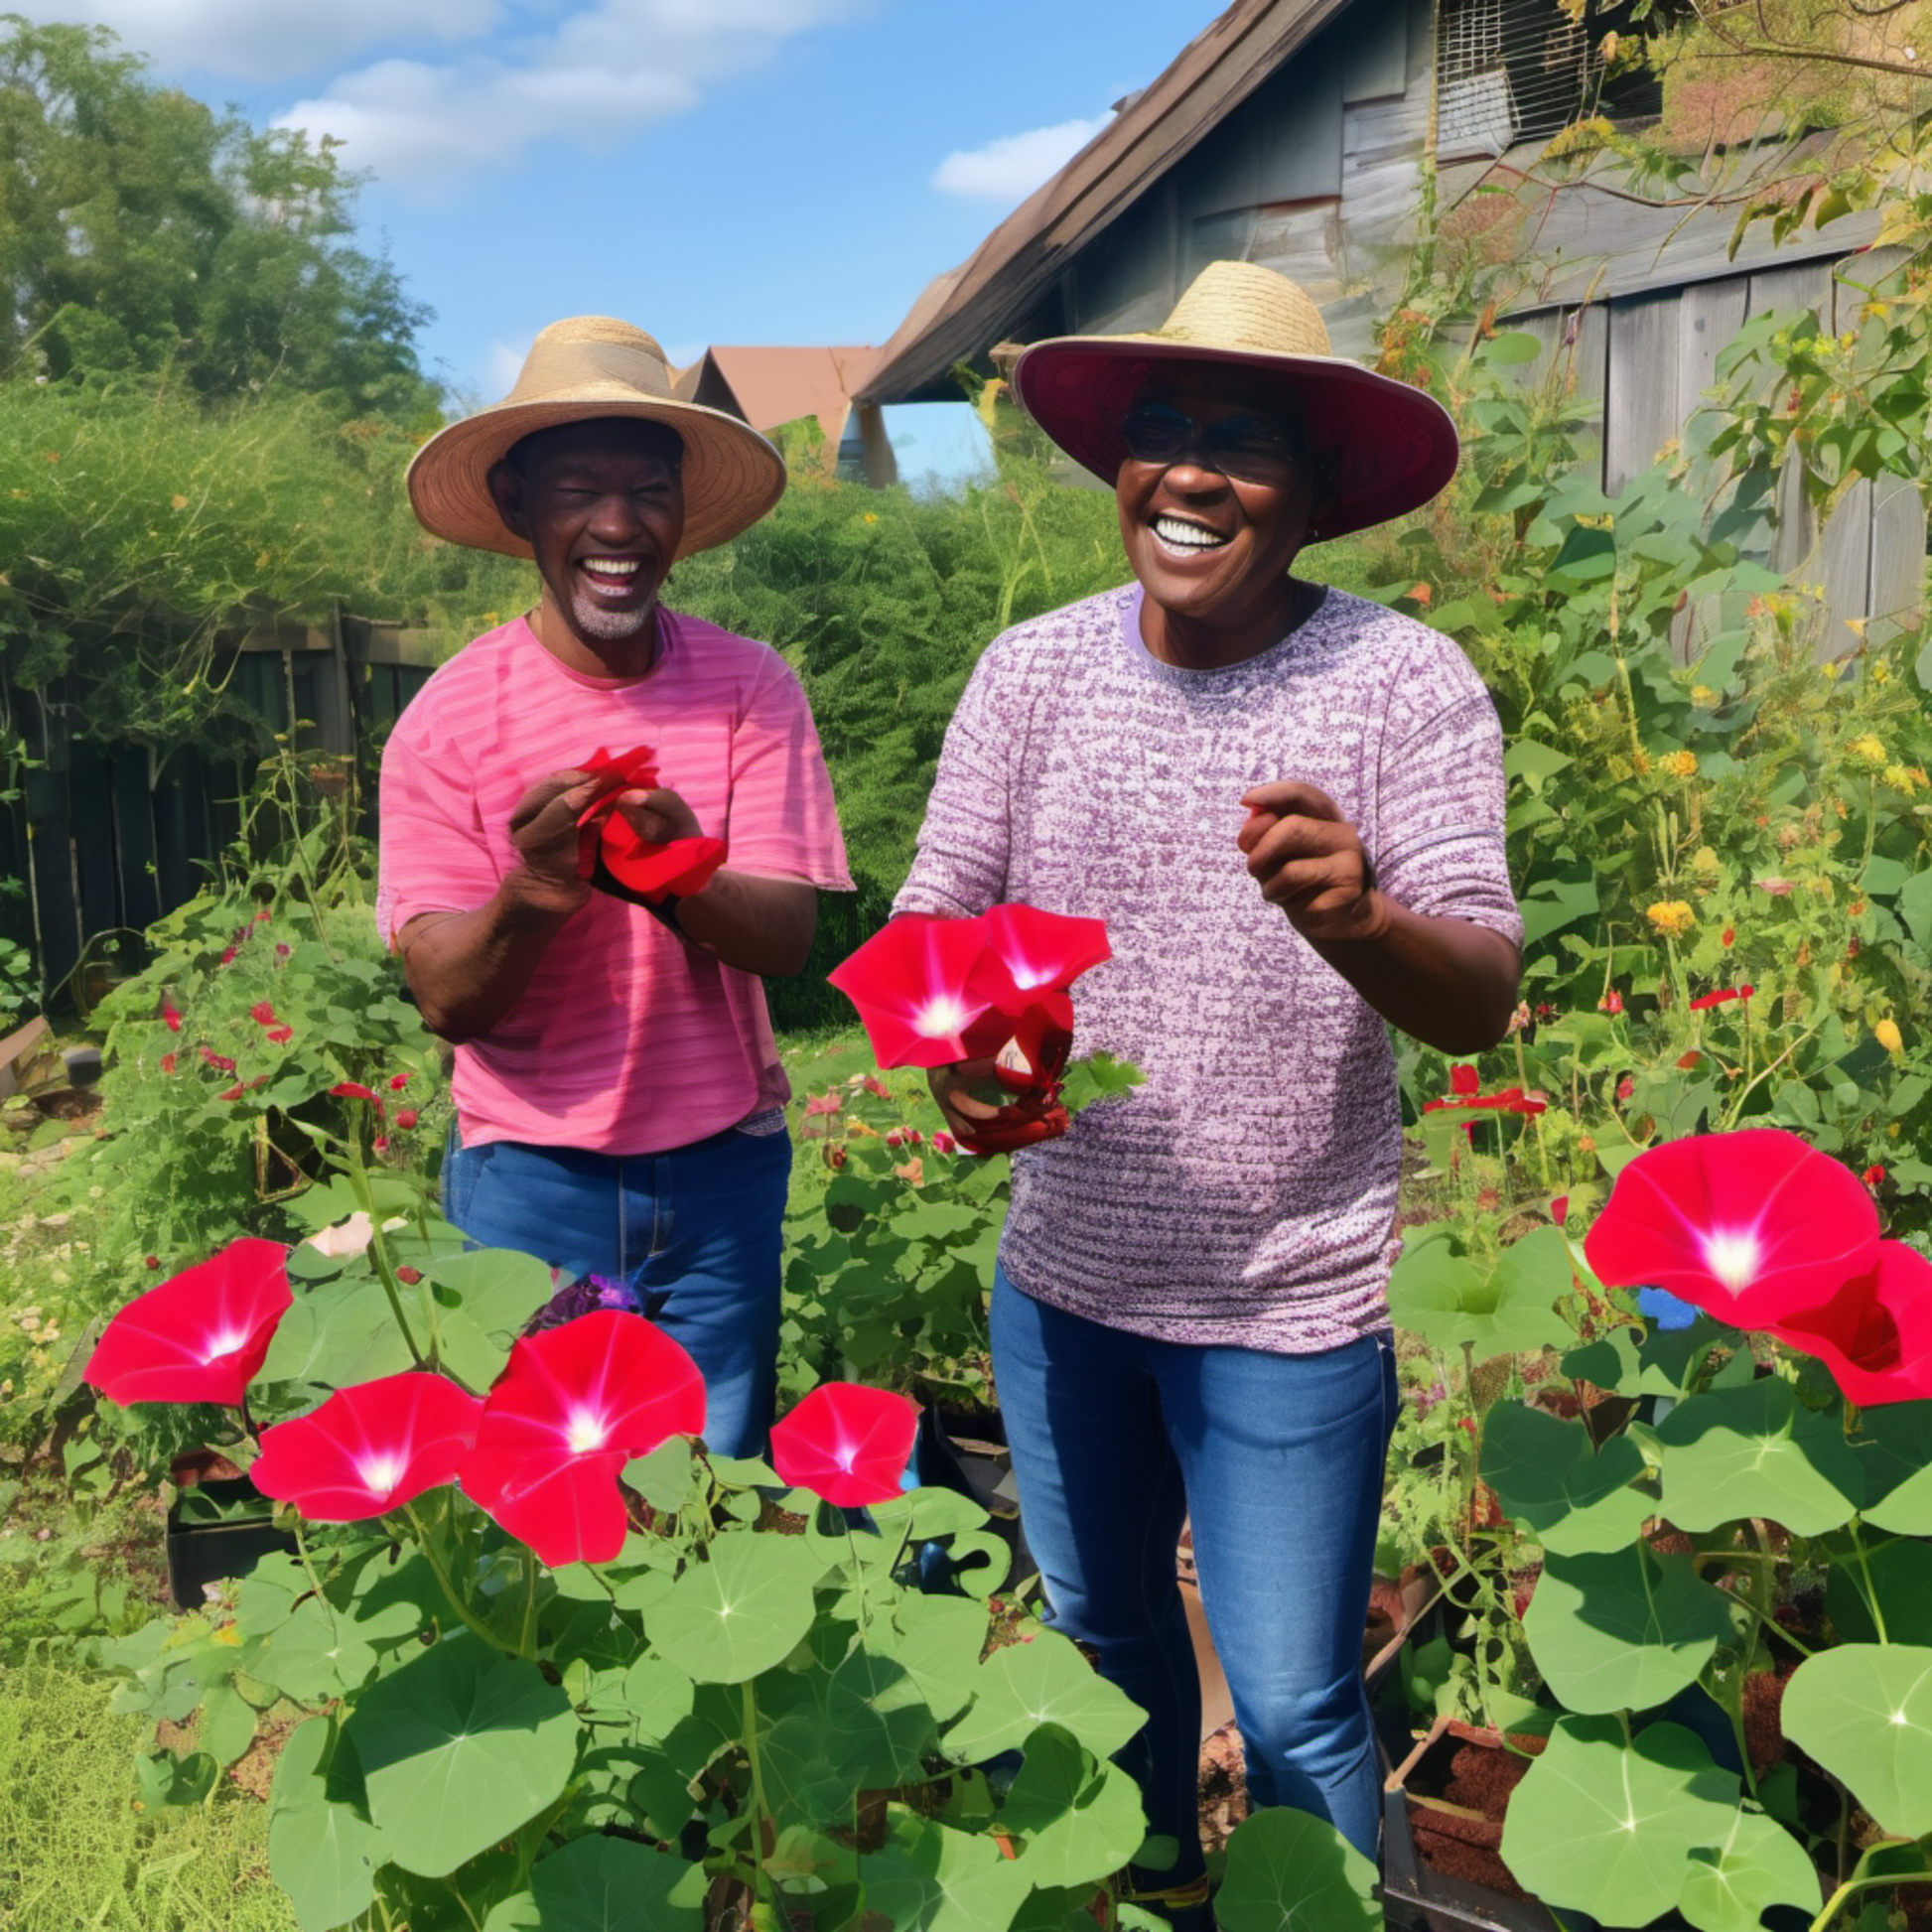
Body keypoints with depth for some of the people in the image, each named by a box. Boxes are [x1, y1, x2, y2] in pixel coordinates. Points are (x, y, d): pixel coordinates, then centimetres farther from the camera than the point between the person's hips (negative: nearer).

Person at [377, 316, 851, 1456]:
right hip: (529, 1176, -1)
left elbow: (786, 940, -11)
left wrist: (685, 882, -32)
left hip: (724, 1164, 1)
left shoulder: (751, 687, -5)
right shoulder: (450, 716, -7)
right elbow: (447, 1000, -9)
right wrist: (529, 896, -30)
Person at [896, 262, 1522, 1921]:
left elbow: (1480, 1006, -20)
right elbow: (935, 915, -2)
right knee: (1098, 1631, 25)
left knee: (1295, 1714, 5)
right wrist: (955, 1047, -24)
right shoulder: (1033, 668, -5)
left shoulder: (1407, 684, -14)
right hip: (1062, 1273, 4)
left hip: (1289, 1305, -4)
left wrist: (1358, 923, -42)